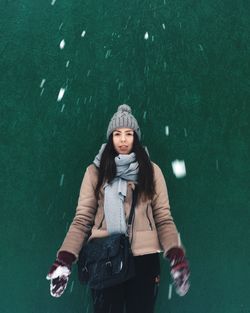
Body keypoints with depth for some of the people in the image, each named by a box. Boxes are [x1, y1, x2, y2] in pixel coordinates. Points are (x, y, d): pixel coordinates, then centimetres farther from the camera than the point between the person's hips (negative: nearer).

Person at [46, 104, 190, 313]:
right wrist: (66, 258, -14)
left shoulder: (151, 170, 4)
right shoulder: (95, 171, 2)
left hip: (144, 257, 1)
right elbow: (82, 219, -1)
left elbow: (164, 218, 0)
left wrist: (176, 254, -16)